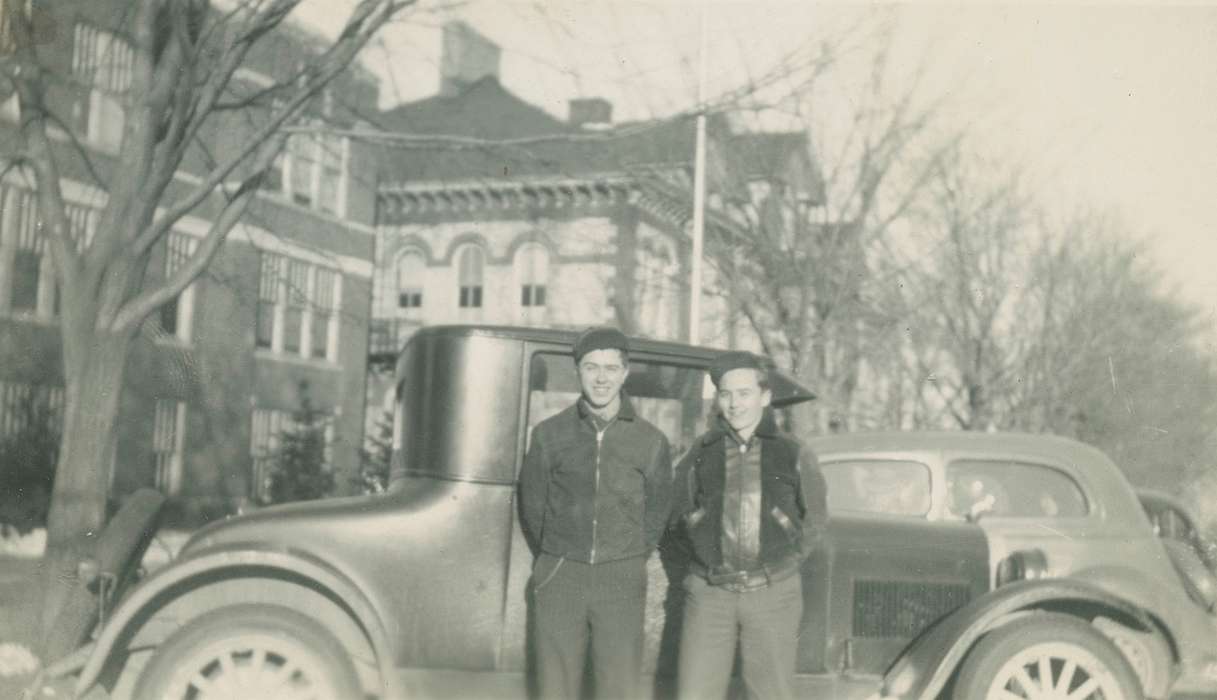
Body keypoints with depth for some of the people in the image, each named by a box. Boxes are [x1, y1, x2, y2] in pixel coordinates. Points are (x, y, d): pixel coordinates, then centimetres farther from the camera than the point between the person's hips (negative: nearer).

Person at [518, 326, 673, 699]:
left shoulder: (651, 441, 2)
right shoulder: (549, 434, 2)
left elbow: (656, 512, 11)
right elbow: (531, 504, 11)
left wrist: (627, 564, 10)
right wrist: (555, 561, 11)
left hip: (622, 581, 0)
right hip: (559, 579, 1)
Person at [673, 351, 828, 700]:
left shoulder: (794, 455, 3)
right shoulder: (700, 453, 5)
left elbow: (814, 518, 15)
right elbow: (678, 515, 16)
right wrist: (708, 562, 10)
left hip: (772, 595, -1)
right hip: (709, 594, 1)